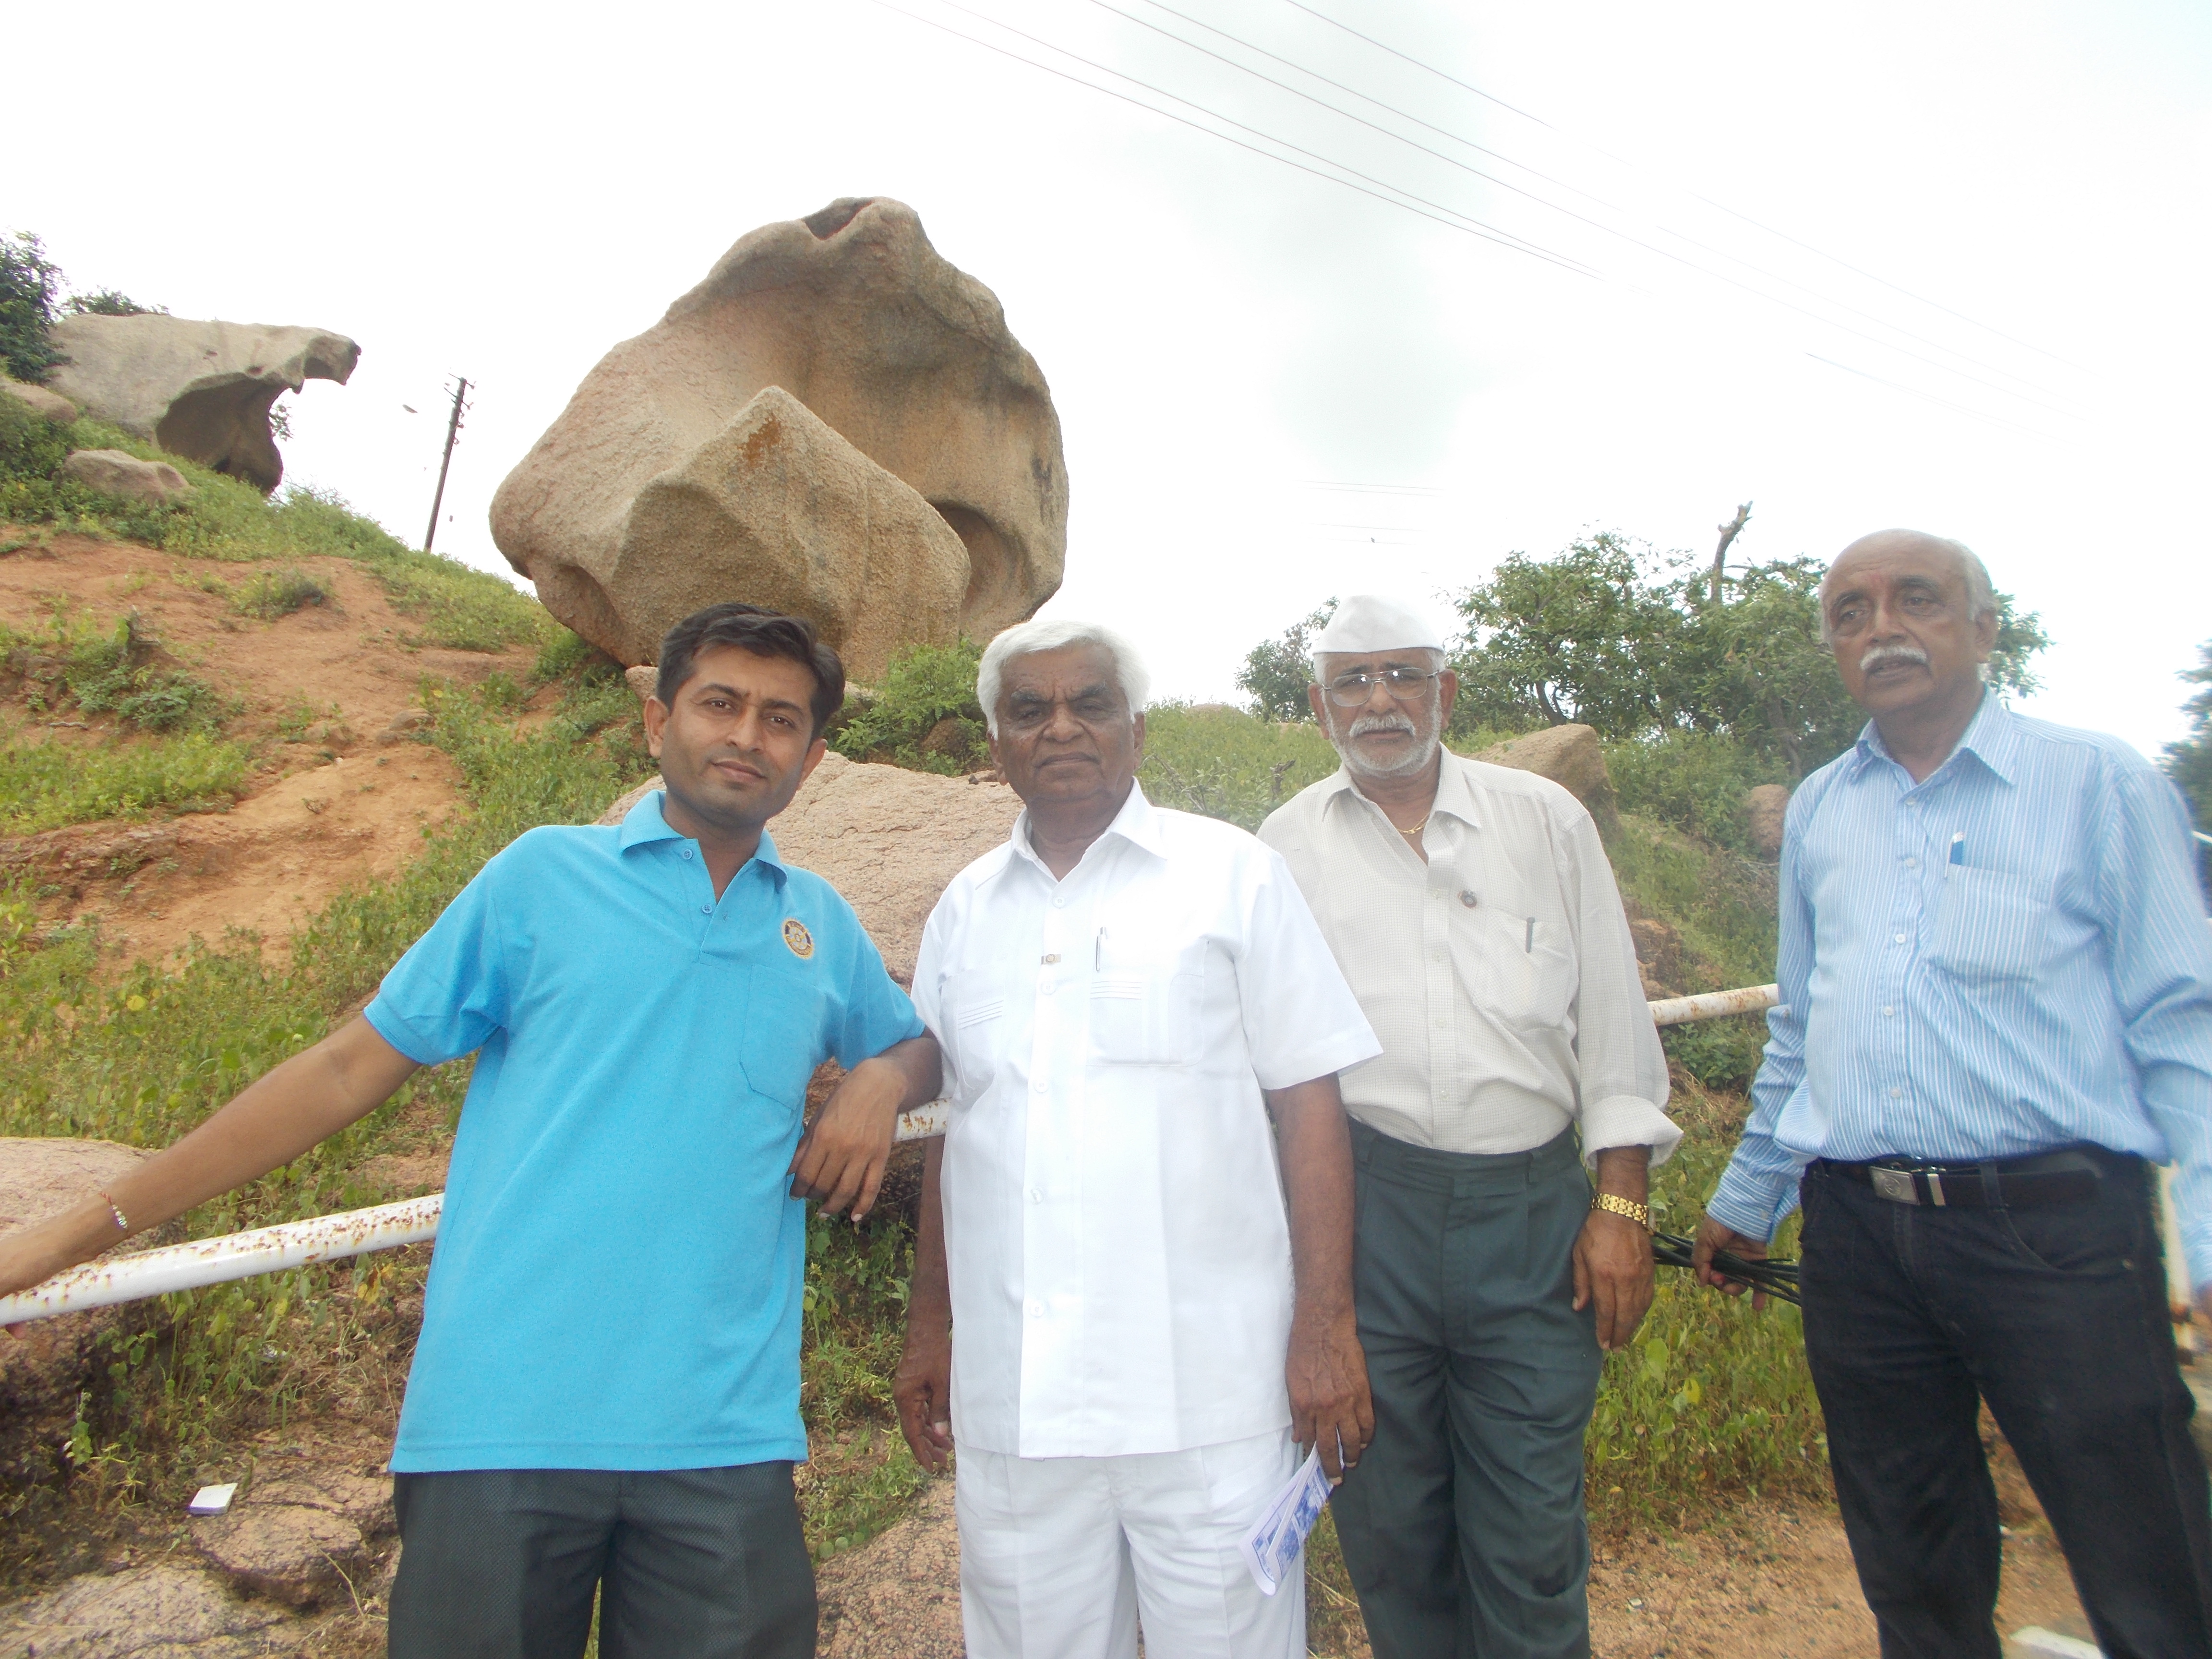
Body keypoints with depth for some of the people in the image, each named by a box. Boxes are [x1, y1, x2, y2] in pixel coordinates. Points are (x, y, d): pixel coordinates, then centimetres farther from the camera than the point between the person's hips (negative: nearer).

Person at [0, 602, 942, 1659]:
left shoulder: (823, 925, 10)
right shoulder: (544, 874, 2)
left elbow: (916, 1047, 24)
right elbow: (348, 1069, 4)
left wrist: (878, 1079, -1)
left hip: (722, 1437, 2)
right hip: (504, 1420, -2)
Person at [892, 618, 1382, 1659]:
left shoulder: (1231, 874, 0)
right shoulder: (965, 908, 11)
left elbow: (1307, 1104, -2)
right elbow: (946, 1130, 15)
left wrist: (1324, 1325, -8)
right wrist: (929, 1322, 13)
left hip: (1210, 1392, -3)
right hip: (1010, 1397, 3)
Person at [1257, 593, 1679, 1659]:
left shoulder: (1546, 821, 8)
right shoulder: (1284, 850, 6)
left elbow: (1612, 1022, 8)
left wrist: (1622, 1205, 1)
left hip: (1531, 1210, 0)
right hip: (1360, 1210, 0)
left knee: (1530, 1534, 6)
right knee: (1390, 1523, 14)